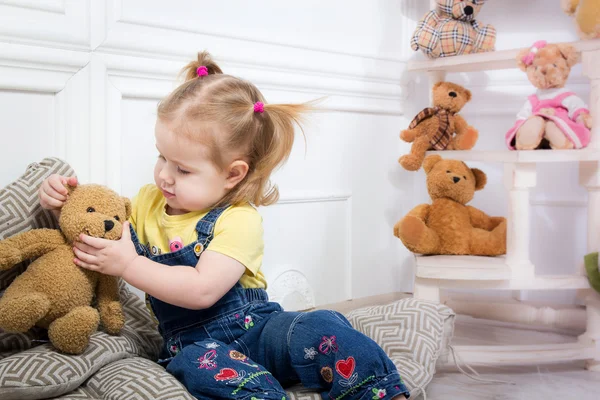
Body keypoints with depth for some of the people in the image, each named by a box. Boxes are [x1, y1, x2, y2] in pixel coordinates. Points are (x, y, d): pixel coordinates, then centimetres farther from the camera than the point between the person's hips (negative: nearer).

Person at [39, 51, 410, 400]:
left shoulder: (239, 220, -11)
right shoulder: (149, 202, 10)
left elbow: (202, 290, -23)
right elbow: (96, 229, 24)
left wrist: (128, 265, -21)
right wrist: (65, 204, 3)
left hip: (258, 329, -2)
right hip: (195, 343, 3)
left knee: (318, 329, -32)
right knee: (202, 364, -35)